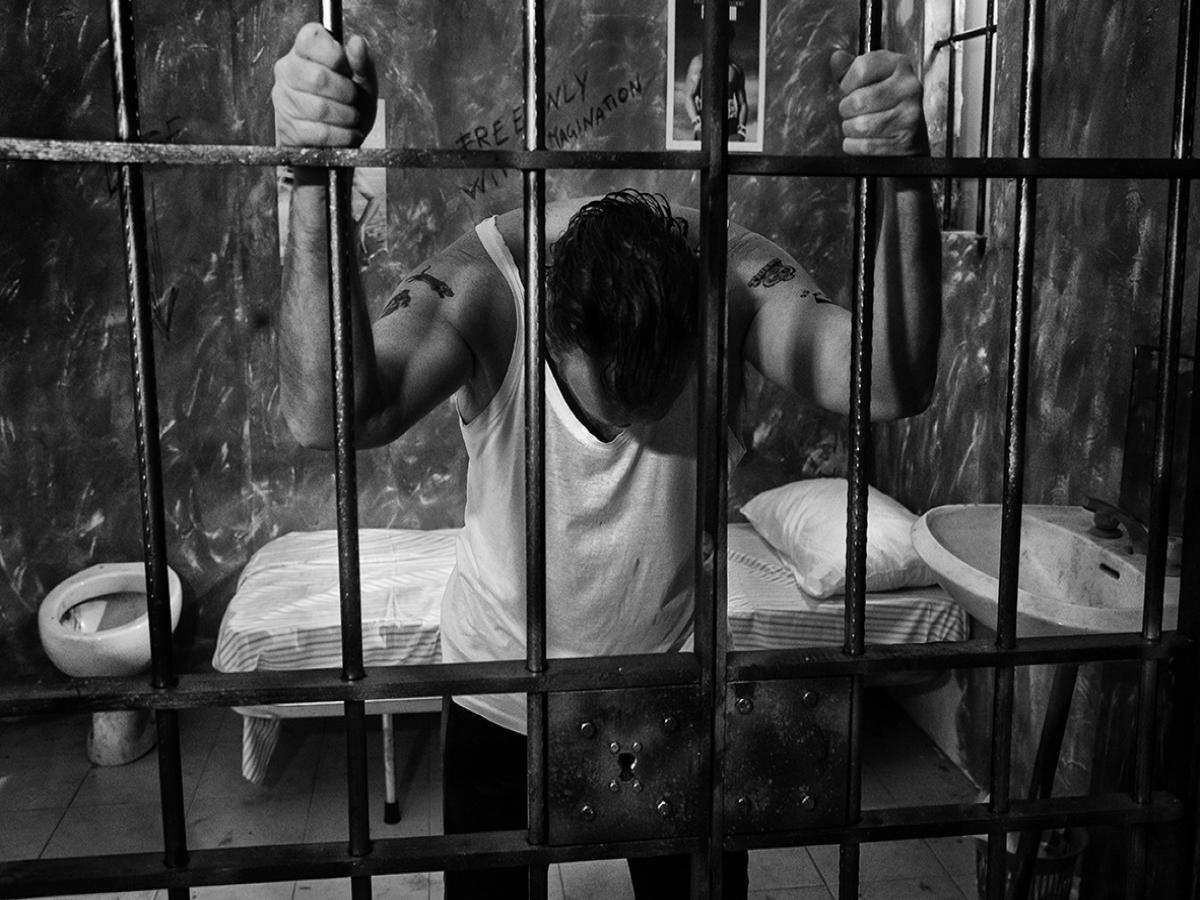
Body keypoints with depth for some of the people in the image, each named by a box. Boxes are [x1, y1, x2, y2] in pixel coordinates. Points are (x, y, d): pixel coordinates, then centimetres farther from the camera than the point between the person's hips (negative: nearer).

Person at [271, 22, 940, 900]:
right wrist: (316, 179, -57)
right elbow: (327, 416, -44)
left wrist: (907, 177, -52)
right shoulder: (488, 278, -28)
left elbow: (891, 388, -38)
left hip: (678, 691, 2)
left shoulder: (733, 272, -24)